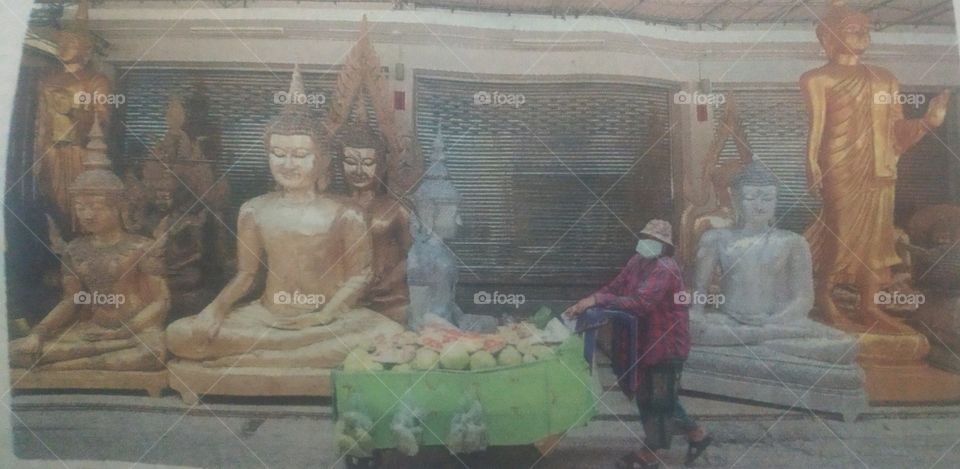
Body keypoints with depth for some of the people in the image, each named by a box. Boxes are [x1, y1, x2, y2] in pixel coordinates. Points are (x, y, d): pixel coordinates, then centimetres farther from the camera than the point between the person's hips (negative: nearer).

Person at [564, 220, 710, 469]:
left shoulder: (665, 269, -23)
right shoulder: (637, 262, 6)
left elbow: (641, 302, -34)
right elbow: (615, 287, 4)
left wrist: (597, 300, -38)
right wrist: (585, 303, -12)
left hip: (666, 343, -9)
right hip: (647, 341, 9)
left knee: (658, 397, 3)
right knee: (649, 394, 18)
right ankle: (696, 434, 33)